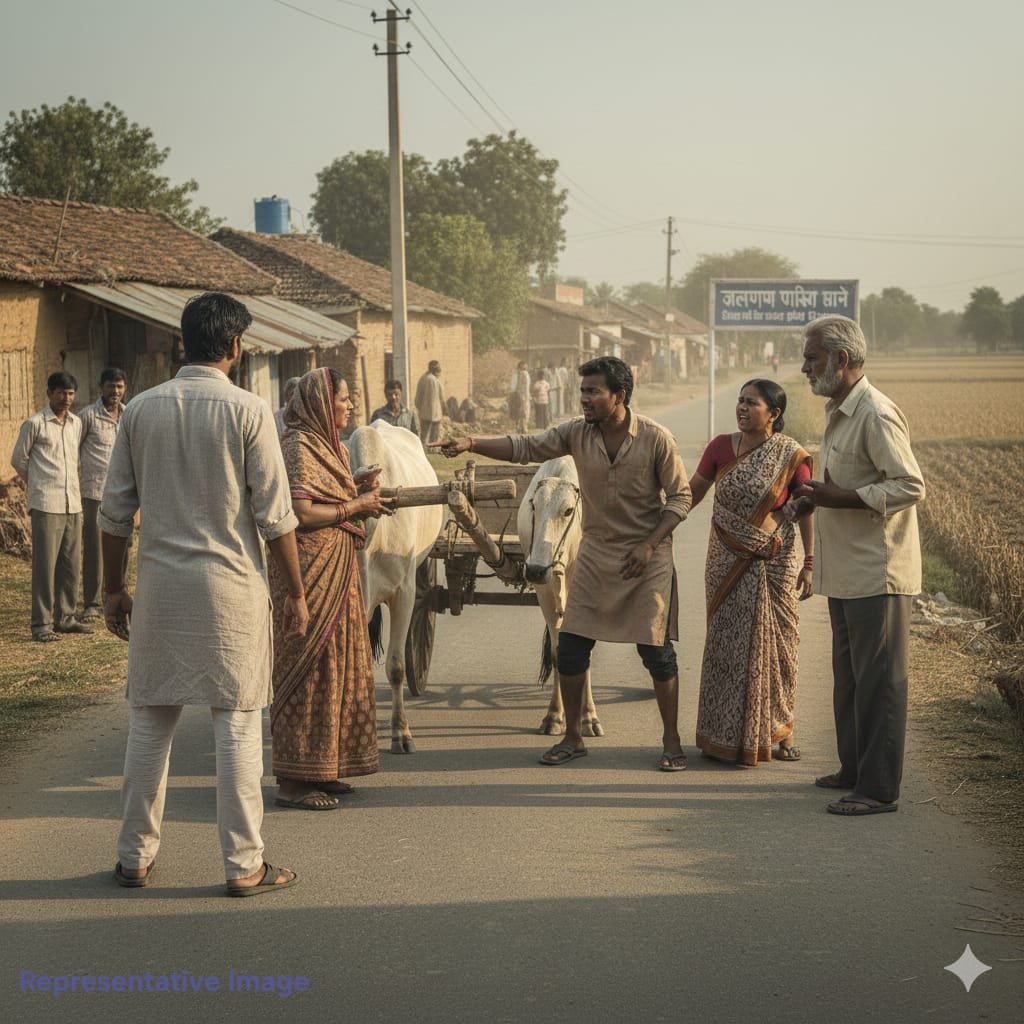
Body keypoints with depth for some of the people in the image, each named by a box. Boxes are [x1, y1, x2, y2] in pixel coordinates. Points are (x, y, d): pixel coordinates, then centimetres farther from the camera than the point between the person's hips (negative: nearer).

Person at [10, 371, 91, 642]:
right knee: (45, 564, -5)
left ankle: (65, 617, 20)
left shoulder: (76, 423, 11)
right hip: (46, 505, -6)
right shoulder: (35, 424, -6)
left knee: (71, 564, 9)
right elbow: (18, 459, 2)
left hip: (73, 504, 6)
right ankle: (41, 624, -1)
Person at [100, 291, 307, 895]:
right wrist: (296, 593, 1)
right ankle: (245, 866, 8)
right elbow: (275, 514, -8)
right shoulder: (248, 410, -8)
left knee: (151, 722, 12)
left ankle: (137, 857, 20)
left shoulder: (142, 409, 3)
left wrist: (114, 588, 15)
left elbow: (115, 511, 6)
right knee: (238, 726, 3)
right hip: (231, 586, -3)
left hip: (160, 586, 4)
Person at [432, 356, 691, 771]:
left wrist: (649, 544, -15)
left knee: (656, 650, -2)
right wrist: (471, 444, -22)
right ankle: (572, 736, 17)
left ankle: (671, 741, 13)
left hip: (647, 557, -4)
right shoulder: (577, 433, -4)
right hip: (596, 554, 4)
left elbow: (680, 497, -7)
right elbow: (525, 447, -8)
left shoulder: (656, 438, -13)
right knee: (571, 647, 2)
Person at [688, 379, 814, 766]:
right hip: (727, 563, 2)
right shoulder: (721, 447, -1)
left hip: (773, 565, -2)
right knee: (725, 643, 6)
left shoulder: (791, 456, -8)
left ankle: (777, 731, 21)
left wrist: (809, 564, -8)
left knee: (772, 643, 6)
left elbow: (806, 512, -4)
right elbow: (693, 492, 6)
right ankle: (725, 735, 16)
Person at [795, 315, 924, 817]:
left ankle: (878, 788, 0)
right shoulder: (836, 412, 14)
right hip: (846, 569, 10)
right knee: (848, 676, 18)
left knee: (878, 681, -5)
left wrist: (843, 499, -24)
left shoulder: (876, 416, -17)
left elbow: (910, 486, -21)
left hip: (877, 572, -10)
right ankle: (855, 769, 30)